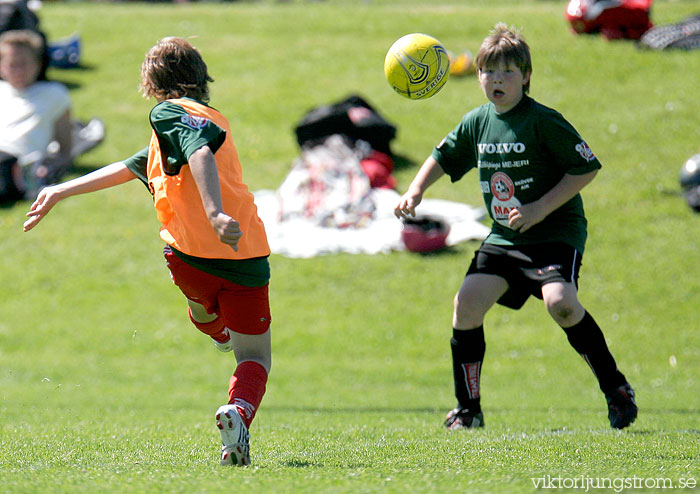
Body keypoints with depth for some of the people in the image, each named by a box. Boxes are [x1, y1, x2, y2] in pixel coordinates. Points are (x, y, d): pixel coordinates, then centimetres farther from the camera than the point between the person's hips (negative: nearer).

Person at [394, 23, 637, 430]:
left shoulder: (543, 122, -15)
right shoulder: (476, 123, 4)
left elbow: (587, 167, -15)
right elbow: (443, 157, 23)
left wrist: (540, 208, -19)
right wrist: (416, 190, 7)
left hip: (556, 232, -6)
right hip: (504, 236, 6)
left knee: (560, 302, -29)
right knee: (467, 302, -8)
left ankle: (617, 390, -12)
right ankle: (468, 410, 6)